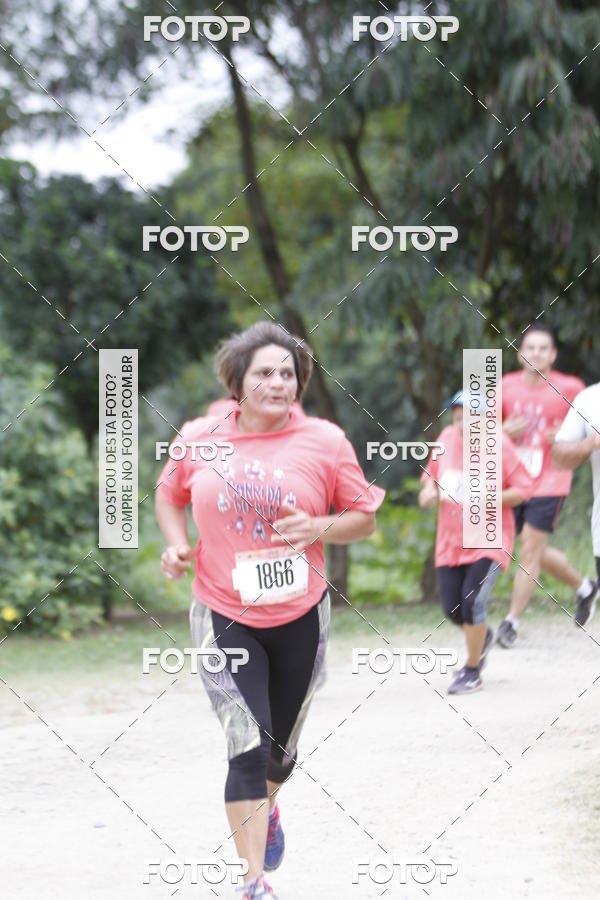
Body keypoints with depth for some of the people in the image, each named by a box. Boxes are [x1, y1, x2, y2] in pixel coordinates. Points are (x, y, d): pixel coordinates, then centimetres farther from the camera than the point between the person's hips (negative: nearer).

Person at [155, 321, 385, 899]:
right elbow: (169, 493, 16)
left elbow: (365, 518, 3)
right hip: (224, 618, -1)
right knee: (247, 748, -14)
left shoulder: (324, 442, -5)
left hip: (299, 617, 2)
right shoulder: (200, 440, -3)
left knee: (279, 750, 18)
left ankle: (265, 808, 54)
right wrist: (176, 545, -2)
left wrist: (319, 529, -17)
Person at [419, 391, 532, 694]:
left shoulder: (499, 445, -13)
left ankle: (472, 672, -1)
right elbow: (432, 473, 16)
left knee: (472, 600, -18)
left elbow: (522, 489, -9)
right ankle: (483, 637, 42)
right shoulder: (447, 439, 0)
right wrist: (429, 490, -6)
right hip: (450, 541, 5)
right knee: (452, 608, 6)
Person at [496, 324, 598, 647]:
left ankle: (512, 621, -1)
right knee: (534, 551, 13)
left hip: (549, 483, -4)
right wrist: (504, 431, -10)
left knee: (530, 550, -8)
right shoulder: (506, 387, 2)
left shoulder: (570, 389, -7)